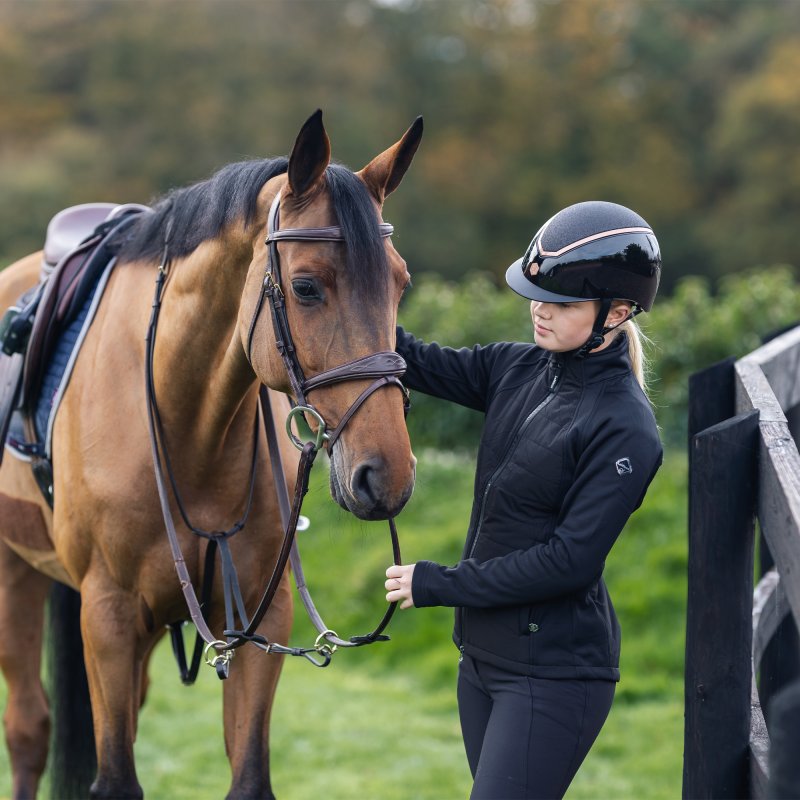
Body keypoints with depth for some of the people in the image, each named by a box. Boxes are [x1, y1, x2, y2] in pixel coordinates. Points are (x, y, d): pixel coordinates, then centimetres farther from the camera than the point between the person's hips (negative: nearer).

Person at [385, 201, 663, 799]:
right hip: (484, 654, 8)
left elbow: (570, 561, -21)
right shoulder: (517, 369, 4)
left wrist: (440, 585, -16)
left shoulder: (625, 430, -18)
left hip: (554, 673, -8)